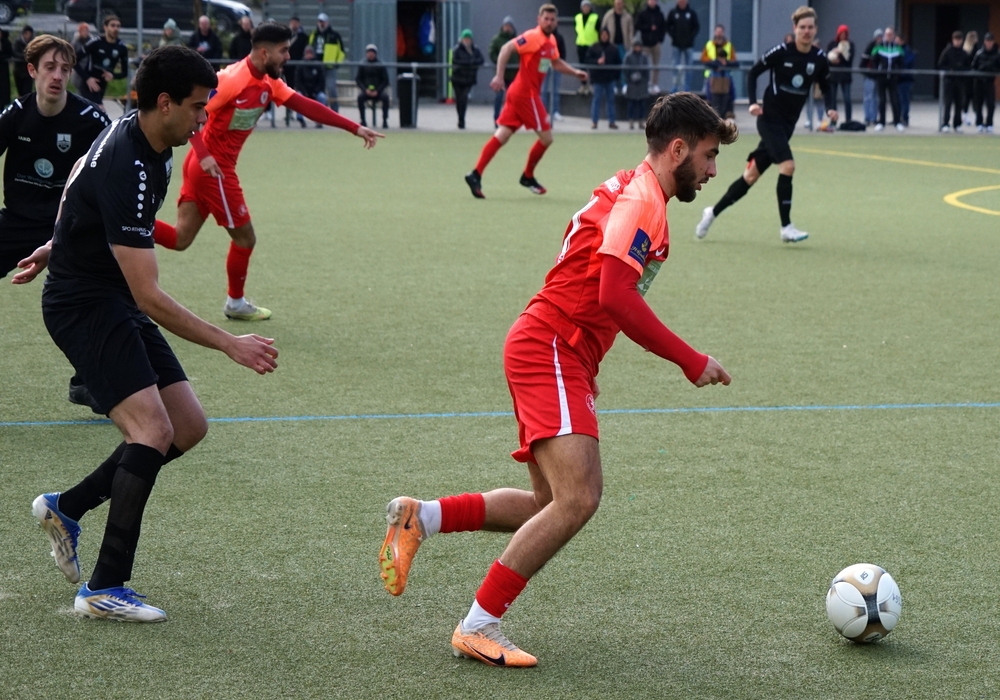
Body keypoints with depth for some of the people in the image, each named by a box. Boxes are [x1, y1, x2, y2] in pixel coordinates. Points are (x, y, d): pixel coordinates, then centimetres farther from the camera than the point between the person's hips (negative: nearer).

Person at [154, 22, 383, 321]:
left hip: (206, 165, 9)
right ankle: (235, 303, 25)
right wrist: (203, 155, -33)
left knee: (180, 239, 8)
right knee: (245, 238, 7)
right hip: (212, 167, -9)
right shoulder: (231, 80, -20)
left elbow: (306, 106, 6)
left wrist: (355, 128, 2)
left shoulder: (269, 83, 6)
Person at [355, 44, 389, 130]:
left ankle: (385, 120, -26)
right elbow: (358, 79, 5)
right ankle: (363, 120, -24)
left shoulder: (381, 65, 3)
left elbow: (386, 81, 2)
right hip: (366, 91, 0)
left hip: (378, 91, 0)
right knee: (360, 97, -31)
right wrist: (365, 90, -12)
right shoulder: (362, 65, 5)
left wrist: (377, 91, -12)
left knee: (385, 97, -31)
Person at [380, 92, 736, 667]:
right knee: (578, 498, -19)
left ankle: (420, 517, 16)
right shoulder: (641, 200, -13)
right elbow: (615, 297, -25)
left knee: (551, 506, 11)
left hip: (563, 361, 10)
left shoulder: (632, 193, 18)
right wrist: (691, 361, -20)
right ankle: (479, 628, -12)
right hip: (550, 352, -10)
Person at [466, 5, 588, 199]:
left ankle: (475, 175, -5)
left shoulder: (551, 41, 14)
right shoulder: (533, 37, -14)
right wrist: (499, 76, -27)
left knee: (502, 136, 2)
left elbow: (556, 62, 31)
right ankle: (528, 176, 18)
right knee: (546, 137, 1)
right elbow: (507, 48, -21)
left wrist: (575, 72, 19)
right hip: (526, 94, -8)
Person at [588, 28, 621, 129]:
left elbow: (618, 64, 5)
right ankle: (594, 121, 4)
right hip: (598, 78, -2)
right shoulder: (594, 48, -1)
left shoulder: (614, 49, 3)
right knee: (597, 99, 0)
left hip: (610, 79, 2)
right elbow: (588, 60, -1)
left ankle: (611, 121, 14)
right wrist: (597, 61, -18)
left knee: (611, 100, 8)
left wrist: (617, 77, 1)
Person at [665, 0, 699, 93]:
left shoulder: (692, 12, 1)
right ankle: (676, 86, 2)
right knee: (676, 66, -1)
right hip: (677, 44, 0)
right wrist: (673, 36, -4)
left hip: (688, 44, 0)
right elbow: (668, 26, 8)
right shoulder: (673, 13, 3)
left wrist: (692, 37, -8)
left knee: (688, 67, 3)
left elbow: (696, 26, 4)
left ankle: (687, 88, 7)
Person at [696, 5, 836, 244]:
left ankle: (713, 212, 24)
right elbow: (753, 73, -3)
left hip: (787, 124, 5)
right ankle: (786, 228, -14)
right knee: (787, 165, -22)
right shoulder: (781, 52, -12)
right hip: (769, 119, -5)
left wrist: (830, 108, -5)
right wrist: (753, 102, -15)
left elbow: (825, 87, 14)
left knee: (752, 174, 9)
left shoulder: (819, 59, 0)